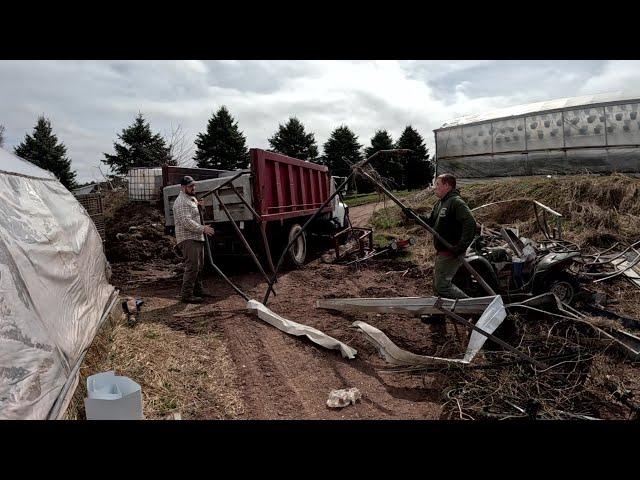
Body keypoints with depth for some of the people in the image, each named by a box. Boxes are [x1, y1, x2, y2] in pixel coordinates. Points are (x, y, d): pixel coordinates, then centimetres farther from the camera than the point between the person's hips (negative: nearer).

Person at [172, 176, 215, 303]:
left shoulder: (192, 199, 20)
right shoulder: (181, 202, -13)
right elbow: (186, 222, -23)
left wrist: (198, 205, 16)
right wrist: (203, 228, -23)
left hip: (197, 238, 11)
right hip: (188, 239, -11)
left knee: (199, 266, 17)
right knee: (192, 267, -14)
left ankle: (197, 290, 28)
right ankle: (186, 295, -10)